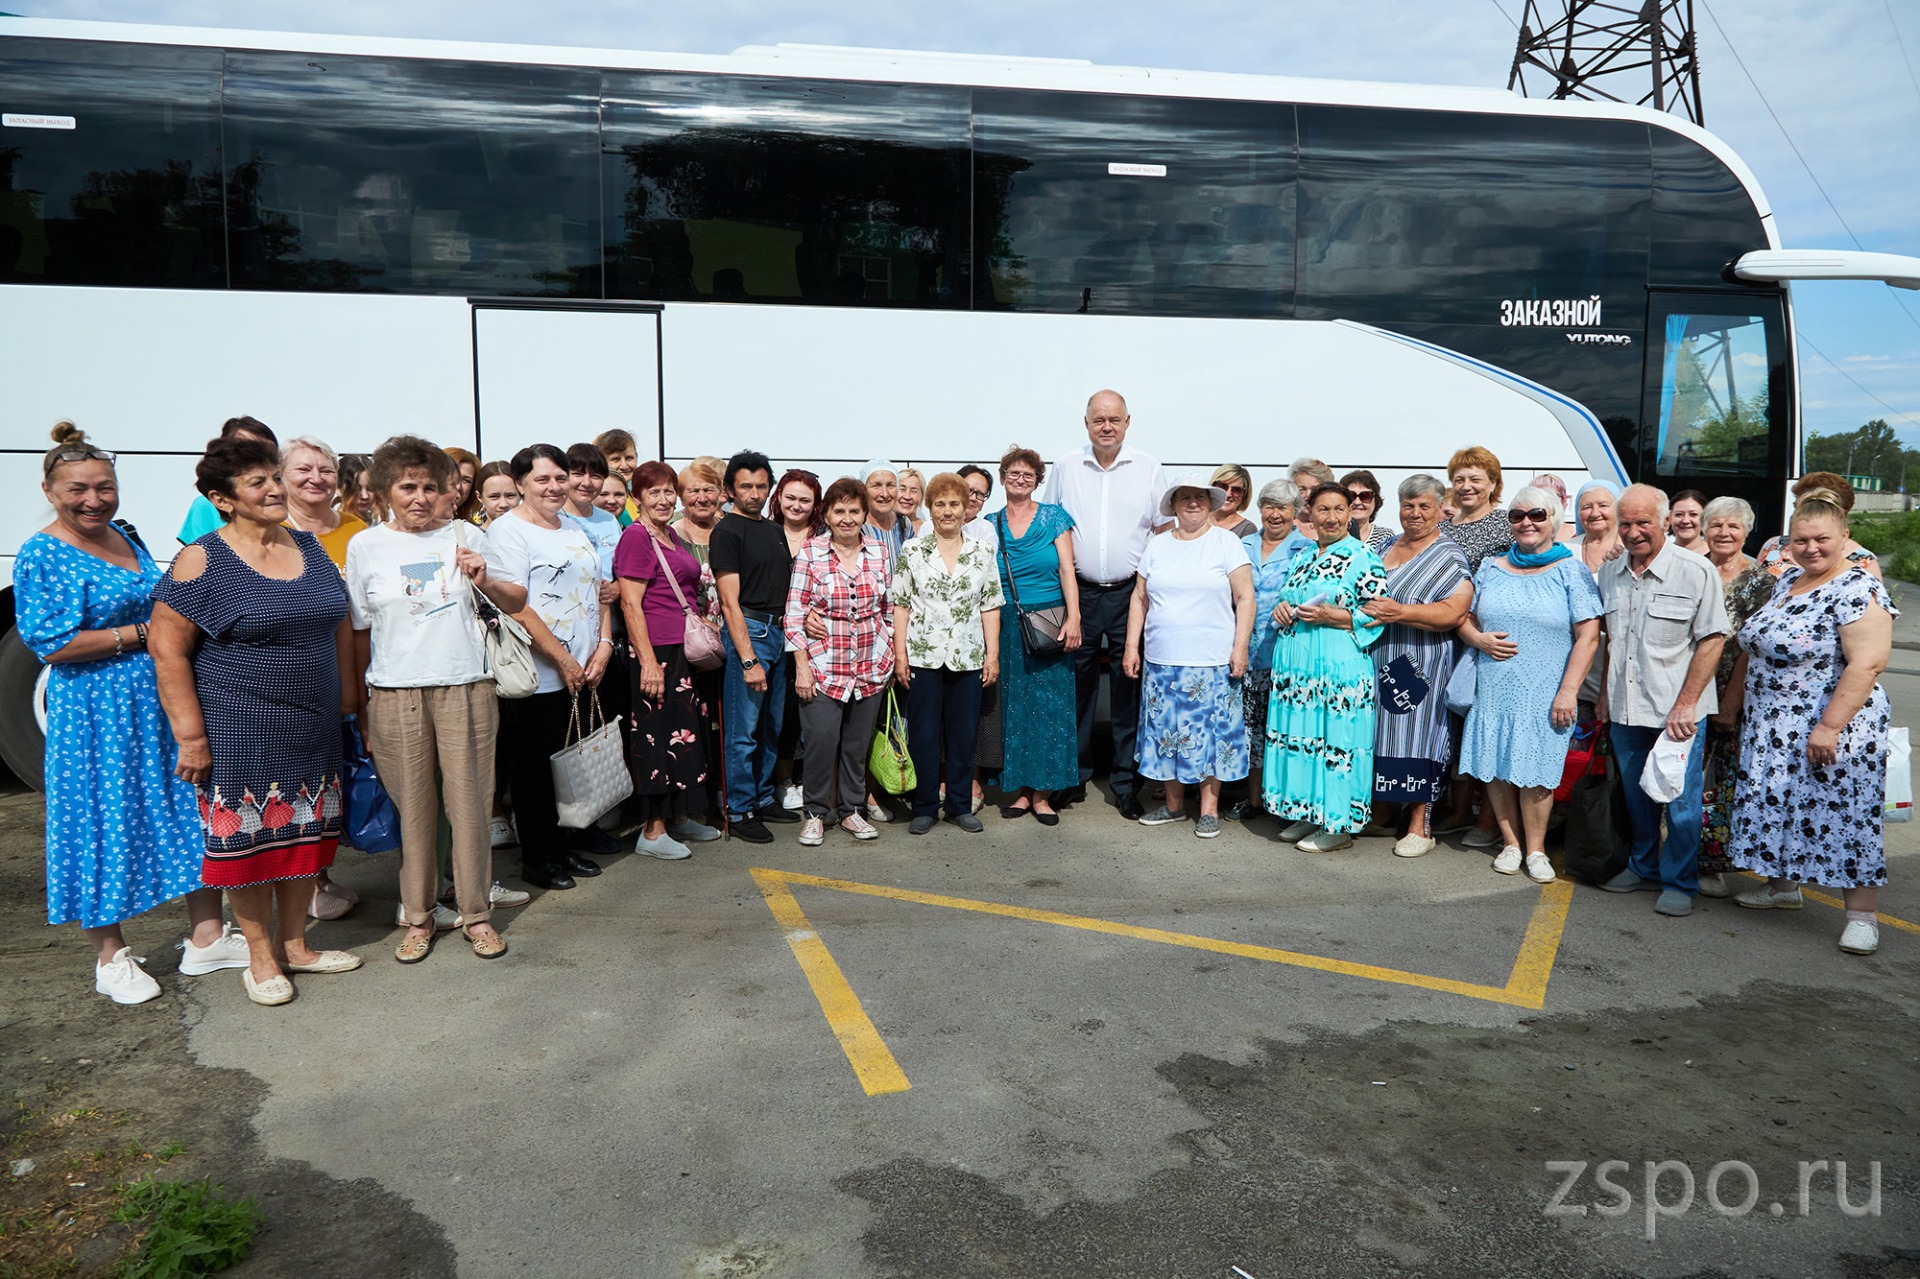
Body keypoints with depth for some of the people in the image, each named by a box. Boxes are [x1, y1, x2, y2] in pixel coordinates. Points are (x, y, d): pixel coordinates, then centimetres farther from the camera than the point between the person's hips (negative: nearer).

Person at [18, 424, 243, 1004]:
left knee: (192, 805, 8)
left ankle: (206, 937, 19)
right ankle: (111, 957, 20)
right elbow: (52, 645, -16)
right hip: (95, 712, -7)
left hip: (164, 700, 7)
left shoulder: (127, 540, 11)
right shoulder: (42, 556, -9)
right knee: (103, 820, 3)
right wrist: (141, 634, -15)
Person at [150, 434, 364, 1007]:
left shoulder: (309, 547, 7)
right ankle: (261, 957, 20)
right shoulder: (202, 561, -10)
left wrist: (343, 685, 15)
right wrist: (191, 734, -15)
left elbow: (339, 620, 19)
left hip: (312, 726, 5)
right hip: (238, 729, -5)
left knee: (304, 832, 13)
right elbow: (167, 648, -12)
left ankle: (295, 945, 28)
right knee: (249, 838, 4)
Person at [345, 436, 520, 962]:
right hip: (395, 694, 0)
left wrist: (485, 582, -10)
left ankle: (476, 913, 16)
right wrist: (361, 703, 10)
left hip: (464, 688, 0)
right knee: (413, 807, 6)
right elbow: (359, 629, 10)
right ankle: (419, 917, 20)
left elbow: (517, 603, 10)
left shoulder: (465, 535, 6)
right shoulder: (365, 546, 6)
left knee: (468, 802, 3)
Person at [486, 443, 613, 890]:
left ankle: (563, 845, 27)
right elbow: (515, 607, -17)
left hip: (583, 674, 7)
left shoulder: (575, 530, 15)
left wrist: (604, 645, 3)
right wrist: (563, 659, -16)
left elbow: (599, 592, 18)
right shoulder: (507, 531, -9)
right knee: (534, 769, 4)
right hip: (537, 678, -7)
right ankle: (536, 858, 16)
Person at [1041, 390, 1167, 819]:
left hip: (1130, 593, -1)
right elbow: (1049, 526, 11)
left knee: (1129, 691, 2)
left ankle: (1126, 783, 11)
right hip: (1079, 592, 1)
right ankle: (1076, 774, 20)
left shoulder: (1148, 468, 4)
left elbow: (1162, 528, 8)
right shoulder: (1066, 467, 7)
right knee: (1078, 688, 6)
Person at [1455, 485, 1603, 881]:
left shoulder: (1571, 573, -1)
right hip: (1493, 689, 4)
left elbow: (1588, 636, -6)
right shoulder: (1491, 568, 11)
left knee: (1535, 768, -1)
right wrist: (1480, 639, -7)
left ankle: (1535, 849, 16)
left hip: (1544, 693, -3)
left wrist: (1568, 691, -13)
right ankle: (1511, 843, 20)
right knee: (1495, 766, 5)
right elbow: (1464, 619, 16)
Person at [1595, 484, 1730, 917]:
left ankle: (1679, 883, 17)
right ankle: (1644, 868, 33)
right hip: (1625, 711, 5)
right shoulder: (1610, 573, 7)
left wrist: (1685, 704, -15)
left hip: (1678, 712, -5)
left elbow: (1712, 639, -11)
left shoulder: (1696, 571, -9)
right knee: (1637, 797, 16)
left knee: (1681, 802, 1)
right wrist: (1605, 694, 13)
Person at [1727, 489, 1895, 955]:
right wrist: (1739, 702, 18)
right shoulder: (1788, 581, 10)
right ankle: (1782, 886, 32)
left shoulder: (1858, 591, -16)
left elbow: (1869, 662, -24)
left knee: (1843, 813, -3)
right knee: (1778, 805, 16)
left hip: (1830, 730, -8)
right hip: (1773, 729, 8)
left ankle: (1862, 916, 5)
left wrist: (1830, 726, -26)